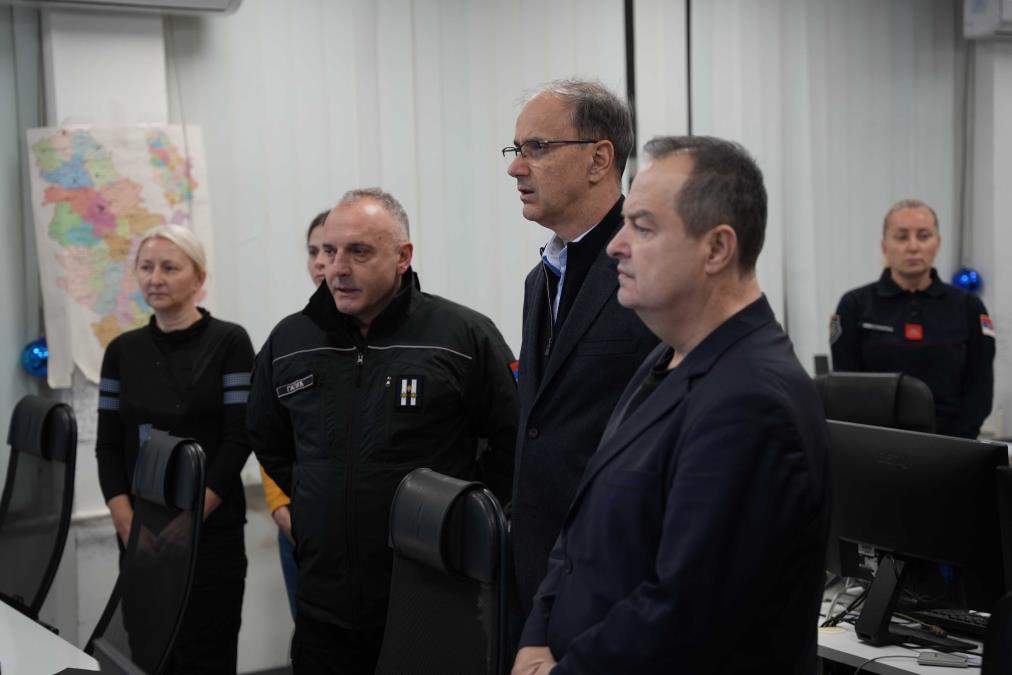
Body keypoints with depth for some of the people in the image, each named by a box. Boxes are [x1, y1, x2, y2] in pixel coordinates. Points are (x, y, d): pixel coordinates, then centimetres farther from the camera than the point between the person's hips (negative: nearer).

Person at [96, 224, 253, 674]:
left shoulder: (229, 342, -3)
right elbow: (109, 445, 6)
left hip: (211, 531, -4)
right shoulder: (122, 350, 8)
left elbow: (238, 438, -8)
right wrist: (129, 525, -8)